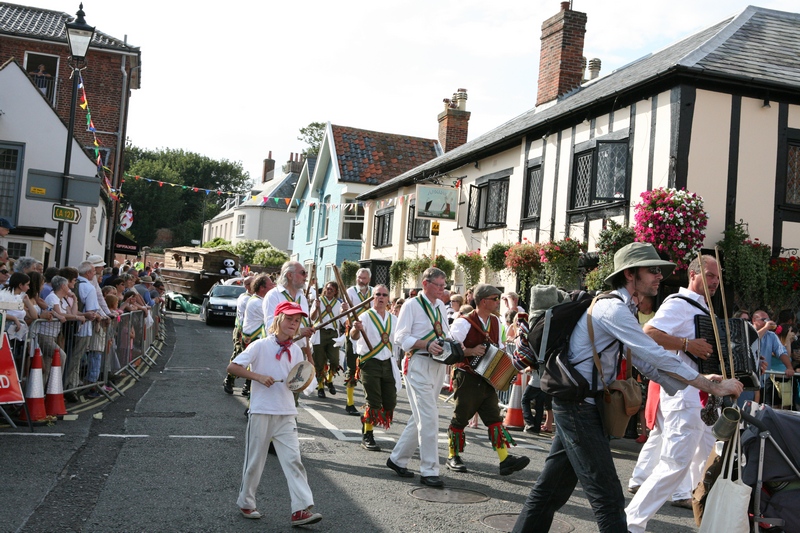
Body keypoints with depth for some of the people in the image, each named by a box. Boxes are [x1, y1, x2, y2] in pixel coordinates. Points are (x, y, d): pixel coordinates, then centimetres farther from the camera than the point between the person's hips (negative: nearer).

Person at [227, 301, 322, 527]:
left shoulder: (296, 351, 7)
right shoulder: (260, 345, -8)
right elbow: (232, 367, -11)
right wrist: (258, 376, -20)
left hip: (286, 414, 4)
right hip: (261, 412, -4)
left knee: (293, 460, -4)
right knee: (255, 460, 9)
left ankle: (301, 509, -6)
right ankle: (246, 503, 28)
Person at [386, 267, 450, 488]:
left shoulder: (440, 306, 15)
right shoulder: (412, 305, -6)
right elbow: (401, 337, -10)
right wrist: (426, 345, -23)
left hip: (438, 364, 8)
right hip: (419, 364, -8)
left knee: (421, 417, 12)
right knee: (429, 417, -10)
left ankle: (397, 459, 25)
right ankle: (429, 471, -4)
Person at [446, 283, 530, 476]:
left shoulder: (496, 322, 8)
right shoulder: (463, 323, -14)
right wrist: (470, 352, -26)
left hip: (488, 380, 6)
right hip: (467, 379, -6)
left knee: (494, 418, 0)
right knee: (460, 419, 5)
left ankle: (505, 459, -4)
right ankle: (453, 457, 20)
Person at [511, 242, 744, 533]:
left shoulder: (623, 311, 15)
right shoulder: (614, 309, -17)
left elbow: (647, 363, 15)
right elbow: (659, 358, -21)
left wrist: (701, 383, 8)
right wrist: (715, 387, -15)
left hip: (576, 405, 10)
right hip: (578, 406, -10)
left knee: (553, 487, 15)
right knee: (607, 495, -5)